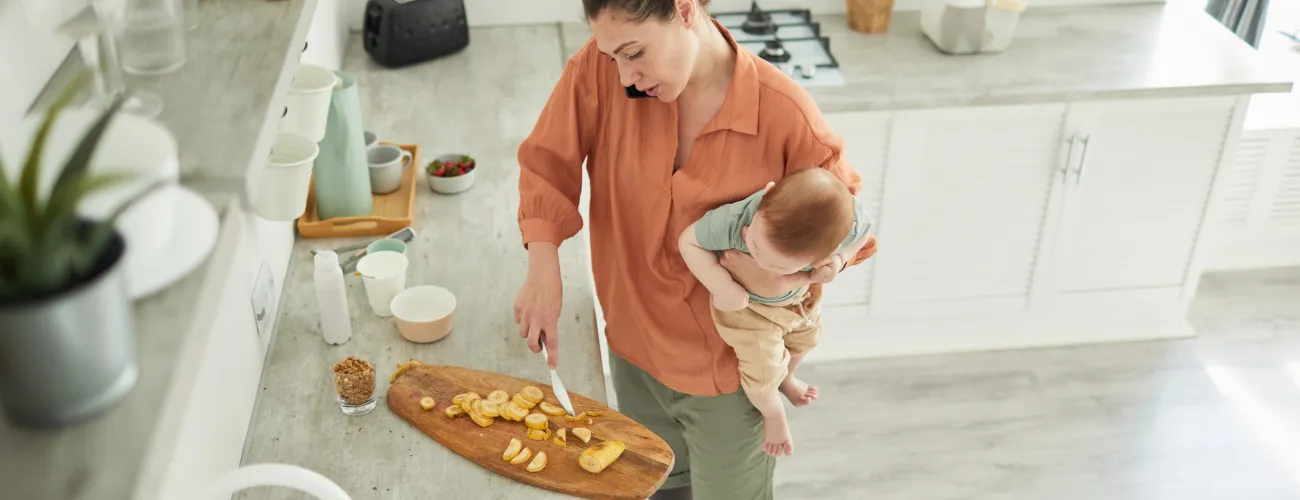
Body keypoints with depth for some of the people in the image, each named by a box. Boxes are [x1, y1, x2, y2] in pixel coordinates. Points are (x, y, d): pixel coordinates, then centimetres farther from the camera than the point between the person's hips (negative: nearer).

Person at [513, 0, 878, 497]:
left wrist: (783, 278, -29)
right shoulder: (600, 67, -18)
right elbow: (548, 162, -8)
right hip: (635, 349, 3)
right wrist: (543, 271, -23)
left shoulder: (785, 114, -25)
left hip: (730, 368, -3)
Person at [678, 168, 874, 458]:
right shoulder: (733, 220, -46)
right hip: (746, 302, -4)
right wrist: (723, 289, -34)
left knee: (805, 336, 29)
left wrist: (839, 260, -30)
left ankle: (786, 379, 66)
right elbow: (689, 240, -28)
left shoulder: (847, 218, -38)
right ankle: (771, 412, 37)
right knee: (764, 372, -2)